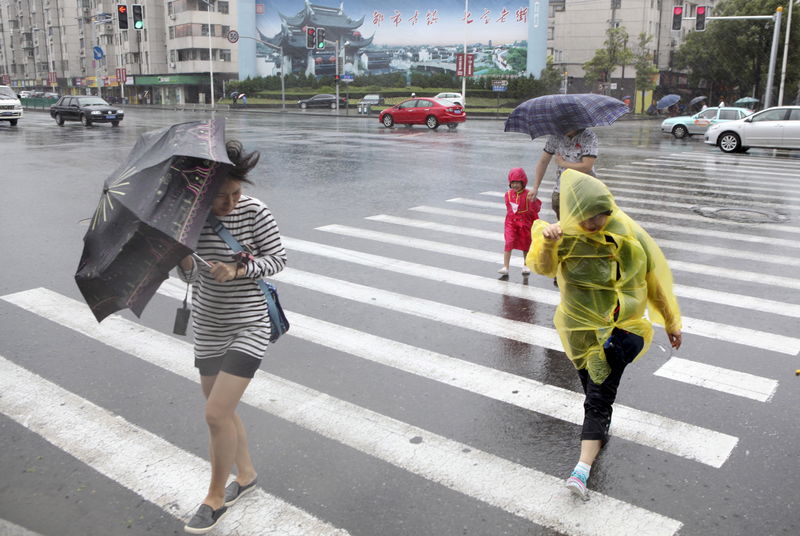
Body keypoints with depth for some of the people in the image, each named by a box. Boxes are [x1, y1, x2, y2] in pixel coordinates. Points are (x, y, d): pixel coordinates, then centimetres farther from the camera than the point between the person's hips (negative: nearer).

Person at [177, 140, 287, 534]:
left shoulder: (254, 212, -14)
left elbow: (278, 258, -8)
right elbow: (191, 277, -2)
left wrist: (239, 270, -23)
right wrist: (185, 260, -24)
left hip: (248, 327, -5)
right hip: (208, 327, 5)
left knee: (216, 413, -9)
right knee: (222, 410, 16)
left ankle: (215, 498, 13)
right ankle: (246, 475, 40)